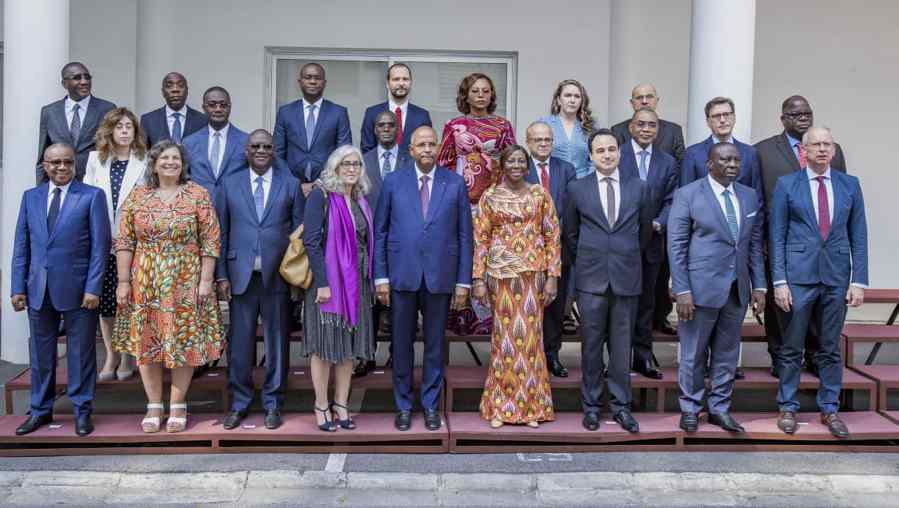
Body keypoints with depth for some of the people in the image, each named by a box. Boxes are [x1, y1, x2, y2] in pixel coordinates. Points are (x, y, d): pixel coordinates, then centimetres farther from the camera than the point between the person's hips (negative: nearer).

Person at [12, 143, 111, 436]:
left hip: (77, 288, -4)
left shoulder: (92, 196, -1)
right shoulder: (30, 197, 11)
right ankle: (40, 410, 25)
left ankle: (82, 411, 16)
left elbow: (100, 244, -5)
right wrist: (18, 287, 3)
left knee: (80, 353, 4)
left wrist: (93, 288, -11)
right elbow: (21, 245, 10)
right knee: (40, 353, 12)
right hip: (38, 289, 4)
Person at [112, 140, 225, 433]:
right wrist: (123, 281, -2)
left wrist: (205, 280, -9)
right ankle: (154, 406, 18)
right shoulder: (136, 197, 5)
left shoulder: (198, 195, -1)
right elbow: (125, 242, 4)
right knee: (146, 342, 5)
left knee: (184, 341, 3)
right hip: (145, 283, 2)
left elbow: (210, 241, -3)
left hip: (185, 283, -2)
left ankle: (178, 406, 16)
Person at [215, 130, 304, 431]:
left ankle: (272, 404, 19)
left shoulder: (290, 185, 6)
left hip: (277, 276, 0)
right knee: (239, 343, 5)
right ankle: (239, 404, 19)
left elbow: (300, 231, 5)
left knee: (276, 342, 6)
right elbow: (221, 233, 7)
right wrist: (221, 276, 1)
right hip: (240, 276, 1)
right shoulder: (229, 185, 8)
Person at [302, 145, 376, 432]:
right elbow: (311, 241, -13)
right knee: (325, 345, 1)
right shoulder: (321, 195, -7)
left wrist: (368, 280, 8)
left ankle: (341, 405, 17)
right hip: (329, 280, -6)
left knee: (349, 346, 8)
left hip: (357, 282, 6)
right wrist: (322, 283, -18)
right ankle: (322, 407, 11)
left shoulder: (360, 200, 11)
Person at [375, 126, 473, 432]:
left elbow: (464, 235, 3)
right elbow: (380, 232, 4)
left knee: (435, 344, 9)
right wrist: (380, 277, -1)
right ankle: (404, 405, 23)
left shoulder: (455, 184, 3)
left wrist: (463, 281, -1)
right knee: (401, 344, 8)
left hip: (440, 277, 0)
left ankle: (431, 405, 24)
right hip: (402, 275, 0)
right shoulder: (393, 182, 4)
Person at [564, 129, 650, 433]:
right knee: (591, 345, 5)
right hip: (591, 279, -1)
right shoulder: (577, 189, 3)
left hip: (627, 278, 1)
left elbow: (645, 229, 16)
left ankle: (621, 406, 17)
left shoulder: (638, 188, 5)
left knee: (622, 346, 6)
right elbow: (570, 233, 12)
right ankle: (591, 405, 16)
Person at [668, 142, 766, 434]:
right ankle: (690, 408, 22)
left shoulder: (750, 197, 8)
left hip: (737, 289, 5)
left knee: (727, 353, 12)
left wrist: (759, 286, 6)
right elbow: (676, 246, -8)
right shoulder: (687, 195, -6)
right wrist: (682, 291, -13)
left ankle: (719, 408, 26)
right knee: (694, 353, 5)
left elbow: (755, 244, 12)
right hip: (701, 287, -4)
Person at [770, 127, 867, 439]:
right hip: (799, 275, -2)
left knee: (831, 348, 11)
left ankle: (829, 409, 23)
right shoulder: (786, 184, 1)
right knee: (792, 348, 7)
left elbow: (858, 236, 6)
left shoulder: (850, 185, 7)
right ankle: (788, 407, 19)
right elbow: (777, 236, -1)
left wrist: (859, 281, -1)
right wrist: (779, 281, -7)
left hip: (837, 276, 2)